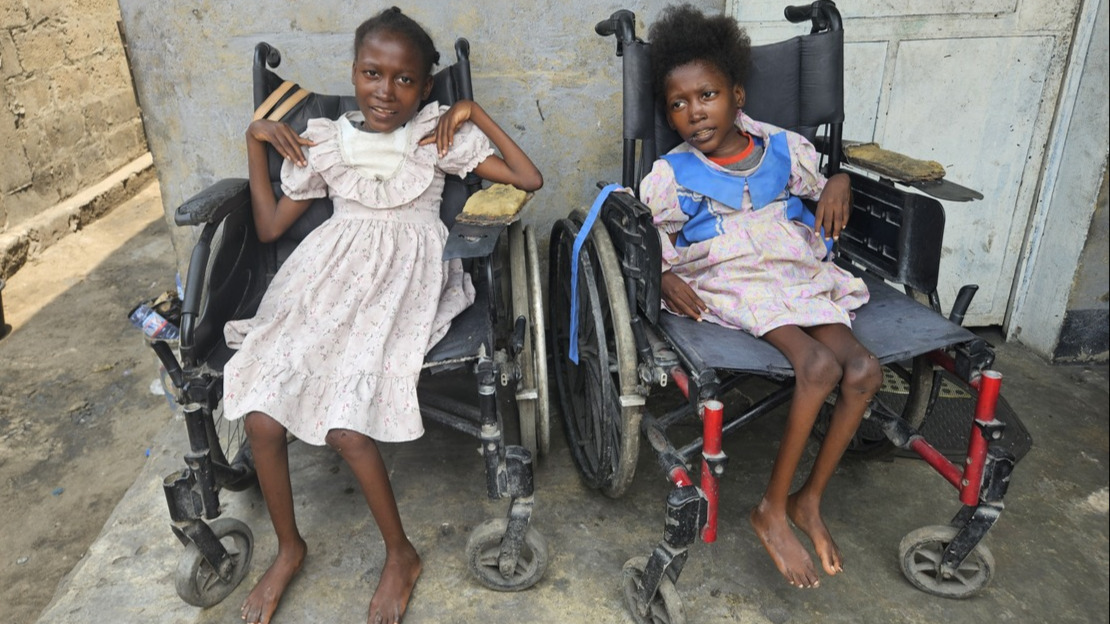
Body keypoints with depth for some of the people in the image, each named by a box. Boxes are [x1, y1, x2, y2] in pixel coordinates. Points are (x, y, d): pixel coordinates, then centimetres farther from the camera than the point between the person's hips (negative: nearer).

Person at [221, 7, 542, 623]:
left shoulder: (439, 133, 4)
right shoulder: (322, 140, 10)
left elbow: (529, 179, -1)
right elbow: (269, 226, 14)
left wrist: (475, 114, -3)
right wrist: (255, 140, 8)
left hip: (405, 278, -3)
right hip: (331, 273, 4)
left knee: (345, 423, -22)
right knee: (260, 416, -14)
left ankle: (400, 553, 4)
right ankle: (288, 546, 13)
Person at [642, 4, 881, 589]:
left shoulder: (785, 148, 10)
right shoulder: (670, 174, 2)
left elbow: (826, 185, 26)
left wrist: (839, 184, 2)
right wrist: (664, 277, -15)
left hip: (800, 277, 5)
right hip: (730, 285, -4)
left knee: (863, 370, -18)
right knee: (818, 366, -28)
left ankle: (809, 499, 1)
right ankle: (772, 509, -12)